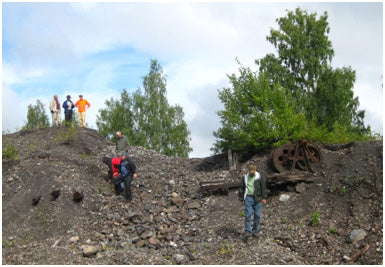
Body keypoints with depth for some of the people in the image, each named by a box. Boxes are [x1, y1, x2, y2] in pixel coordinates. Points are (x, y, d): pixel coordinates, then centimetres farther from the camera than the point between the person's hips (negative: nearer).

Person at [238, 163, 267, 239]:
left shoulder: (260, 178, 2)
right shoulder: (245, 178, 7)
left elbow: (263, 188, 3)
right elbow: (241, 189, 13)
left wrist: (264, 198, -3)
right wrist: (242, 199, 10)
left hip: (257, 199, 0)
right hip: (248, 198, 0)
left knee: (257, 215, 2)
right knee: (248, 214, -10)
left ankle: (255, 231, 12)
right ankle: (248, 231, -9)